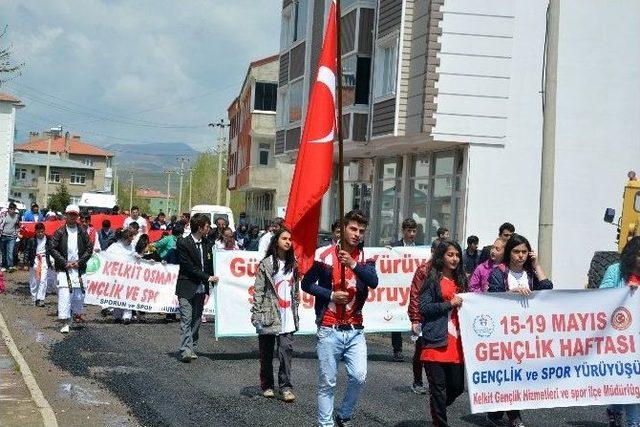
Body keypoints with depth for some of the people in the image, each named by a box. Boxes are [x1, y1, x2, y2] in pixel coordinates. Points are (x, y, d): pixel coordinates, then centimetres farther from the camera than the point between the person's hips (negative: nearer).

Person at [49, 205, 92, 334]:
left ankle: (77, 314, 33)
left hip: (78, 268, 2)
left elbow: (89, 249, 8)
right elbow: (52, 249, -2)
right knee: (64, 294, -11)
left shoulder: (82, 233, 7)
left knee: (79, 293, 7)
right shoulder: (60, 232, 2)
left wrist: (80, 262, -5)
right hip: (63, 269, -2)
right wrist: (65, 263, -9)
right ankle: (65, 322, -11)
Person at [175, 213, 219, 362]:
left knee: (196, 320, 7)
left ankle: (192, 349, 12)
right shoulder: (183, 243, -9)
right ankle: (185, 351, -16)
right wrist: (208, 278, -13)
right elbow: (189, 267, -13)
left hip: (201, 289, 6)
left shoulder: (206, 244, 10)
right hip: (187, 289, -6)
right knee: (186, 319, -10)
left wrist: (208, 288, 7)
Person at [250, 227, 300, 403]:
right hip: (269, 315, -3)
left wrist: (295, 312, 14)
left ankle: (285, 387, -3)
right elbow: (258, 291, -5)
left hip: (287, 317, 3)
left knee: (286, 350, -7)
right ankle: (267, 386, 19)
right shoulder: (266, 264, -3)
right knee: (266, 353, 6)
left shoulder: (293, 264, 11)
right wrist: (257, 316, -10)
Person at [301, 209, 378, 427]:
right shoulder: (326, 256, -2)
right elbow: (306, 283, 3)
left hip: (355, 330, 2)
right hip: (329, 330, -2)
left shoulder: (365, 258, 5)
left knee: (359, 376, -11)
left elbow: (373, 282, -14)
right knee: (327, 383, 3)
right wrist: (331, 295, -10)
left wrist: (353, 265, -28)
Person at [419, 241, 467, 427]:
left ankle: (437, 411, 31)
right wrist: (449, 304, -12)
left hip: (456, 341, 6)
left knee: (457, 386, 6)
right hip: (437, 341, -6)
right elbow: (424, 308, -8)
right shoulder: (433, 279, -1)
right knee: (438, 388, -1)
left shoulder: (461, 280, 17)